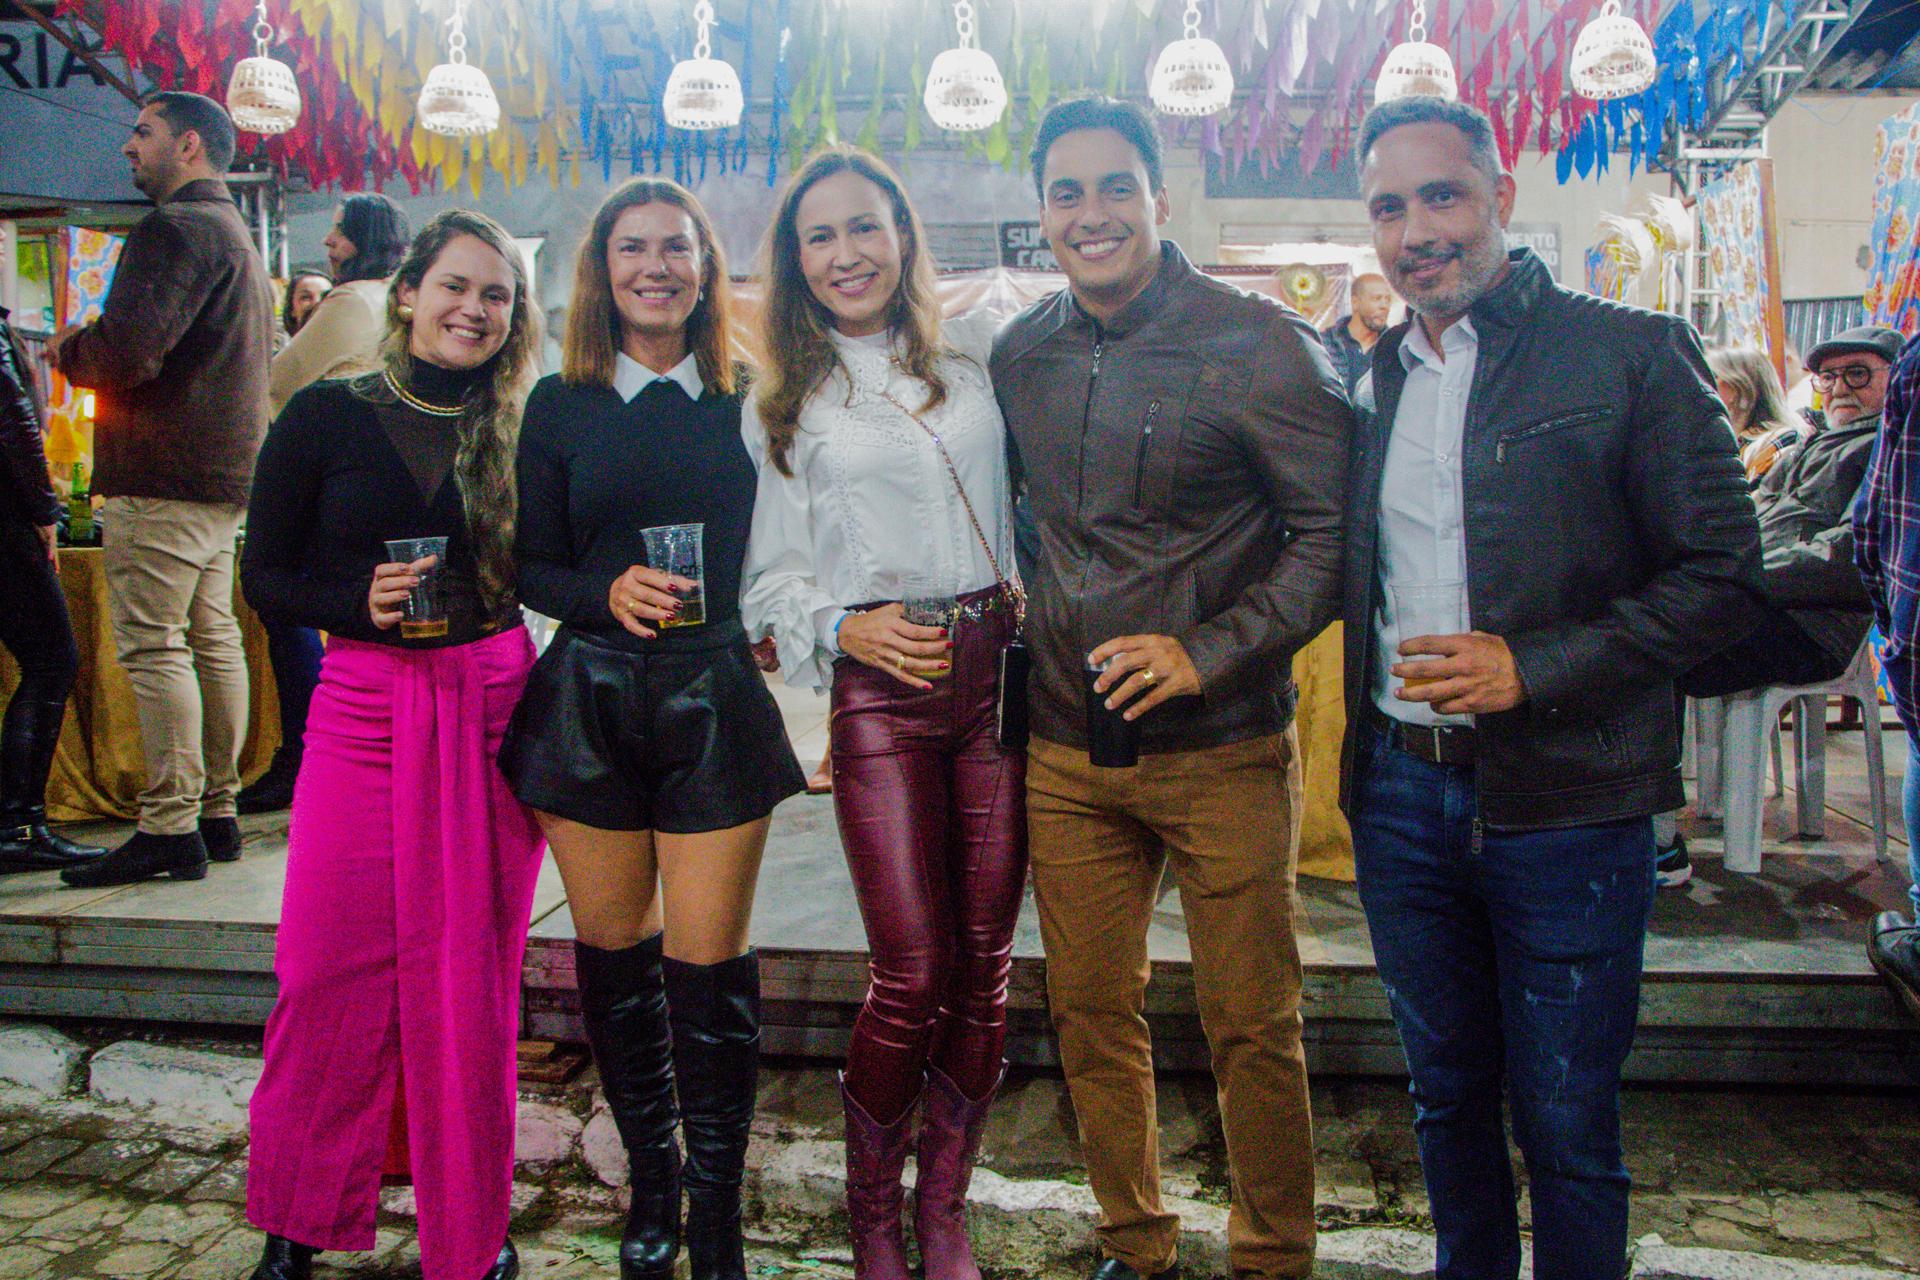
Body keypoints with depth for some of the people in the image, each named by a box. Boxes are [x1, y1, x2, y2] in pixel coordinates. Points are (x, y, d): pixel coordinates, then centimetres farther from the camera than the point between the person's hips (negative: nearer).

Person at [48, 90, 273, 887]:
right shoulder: (238, 235, 23)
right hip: (225, 469, 10)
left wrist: (65, 350, 1)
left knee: (154, 646, -9)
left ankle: (169, 830, -8)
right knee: (212, 638, 11)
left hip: (163, 476, -10)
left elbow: (126, 351, -21)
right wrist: (87, 350, 20)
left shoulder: (175, 231, -10)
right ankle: (217, 815, 16)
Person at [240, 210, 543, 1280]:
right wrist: (362, 604, -13)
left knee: (472, 978, 5)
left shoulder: (519, 431, 8)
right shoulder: (326, 417, 3)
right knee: (332, 968, 1)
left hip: (491, 707, 1)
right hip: (364, 706, -1)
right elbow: (265, 577, 4)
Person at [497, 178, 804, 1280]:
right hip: (590, 700, 2)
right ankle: (650, 1180, 28)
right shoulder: (562, 406, 7)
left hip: (715, 698, -1)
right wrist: (609, 593, -13)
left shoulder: (747, 402, 7)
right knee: (614, 952, 9)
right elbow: (533, 568, 5)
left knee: (709, 962, -1)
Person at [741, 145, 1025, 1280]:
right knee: (914, 976, -4)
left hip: (998, 667, 2)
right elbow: (773, 571, 5)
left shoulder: (977, 362, 12)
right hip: (882, 689, -2)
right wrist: (846, 628, -11)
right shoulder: (785, 403, 8)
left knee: (985, 964, 5)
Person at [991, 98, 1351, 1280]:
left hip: (1222, 749, -4)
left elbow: (1334, 532, -10)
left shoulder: (1256, 344, -9)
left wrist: (1208, 652, -20)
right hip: (1065, 748, 5)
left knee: (1252, 1025, 6)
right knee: (1090, 1009, 13)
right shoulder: (1021, 354, 7)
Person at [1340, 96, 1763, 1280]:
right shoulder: (1369, 379, 9)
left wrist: (1533, 668, -19)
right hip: (1400, 791, 5)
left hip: (1565, 803, -4)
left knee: (1567, 1123, 7)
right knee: (1448, 1094, 19)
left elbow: (1724, 575, -9)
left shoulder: (1628, 355, -6)